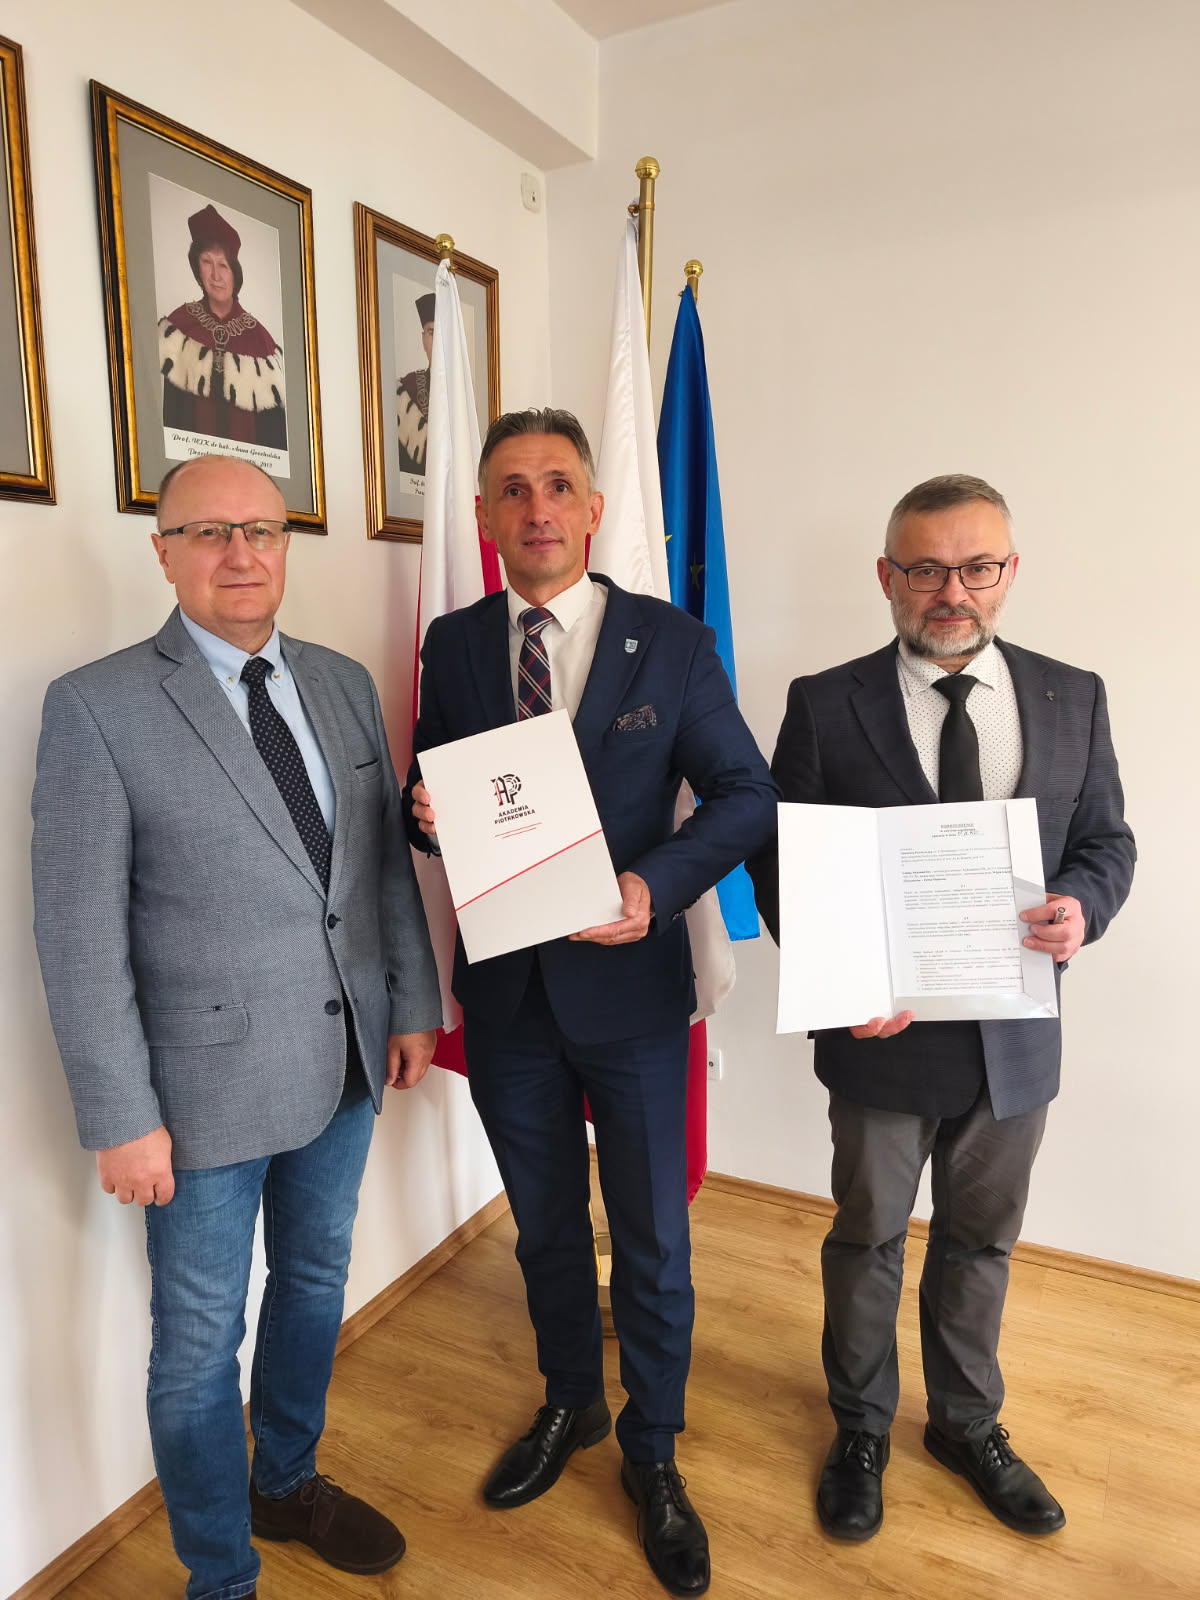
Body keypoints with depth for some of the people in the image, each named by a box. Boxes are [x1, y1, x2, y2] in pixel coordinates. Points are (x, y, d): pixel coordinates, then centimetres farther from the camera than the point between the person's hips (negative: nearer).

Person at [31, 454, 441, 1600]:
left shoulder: (343, 684, 4)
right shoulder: (99, 706, -13)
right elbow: (79, 935, -13)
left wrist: (413, 1004, 7)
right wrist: (120, 1118, -13)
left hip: (346, 1063, 6)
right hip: (208, 1083, -5)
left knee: (315, 1284, 24)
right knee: (200, 1343, 13)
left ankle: (287, 1484, 51)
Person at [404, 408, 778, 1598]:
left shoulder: (670, 642, -7)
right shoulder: (452, 645, 1)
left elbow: (746, 792, -5)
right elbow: (428, 796, 8)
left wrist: (656, 883, -21)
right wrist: (427, 812, -16)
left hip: (628, 980, -2)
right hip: (505, 990, 3)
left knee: (651, 1239, 13)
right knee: (544, 1225, 22)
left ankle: (650, 1451, 40)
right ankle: (570, 1404, 50)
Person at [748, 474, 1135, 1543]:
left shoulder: (1072, 698, 0)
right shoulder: (826, 705, -9)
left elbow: (1107, 843, 5)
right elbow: (779, 864, -7)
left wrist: (1081, 906, -17)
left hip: (1015, 1039, 3)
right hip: (883, 1031, -2)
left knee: (981, 1242, 22)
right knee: (867, 1241, 18)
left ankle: (968, 1424, 48)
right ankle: (861, 1430, 44)